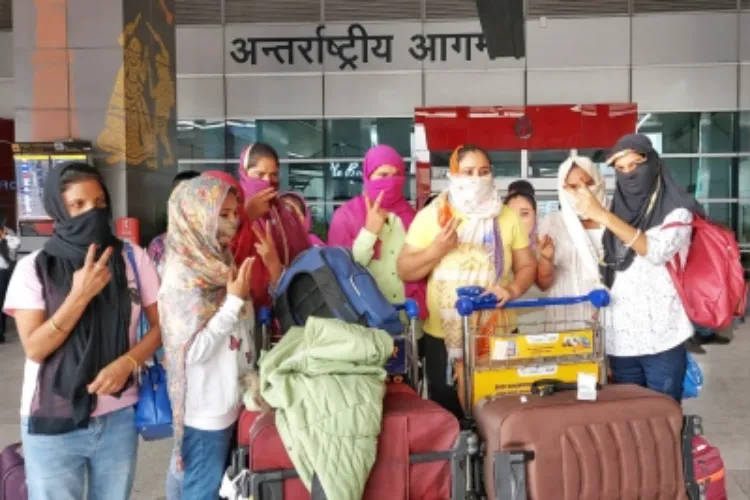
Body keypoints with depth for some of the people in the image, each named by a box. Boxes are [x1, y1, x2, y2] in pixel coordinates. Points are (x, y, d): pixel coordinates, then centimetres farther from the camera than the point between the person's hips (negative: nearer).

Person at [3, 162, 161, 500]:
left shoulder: (133, 258, -3)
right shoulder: (33, 268, -7)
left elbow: (160, 325, 2)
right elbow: (34, 349, -12)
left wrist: (127, 363, -15)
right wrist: (80, 295, -22)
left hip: (119, 417, 2)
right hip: (52, 423, -2)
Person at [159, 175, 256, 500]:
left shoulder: (218, 263, 5)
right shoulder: (181, 276, -20)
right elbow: (192, 350, -24)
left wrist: (250, 377, 11)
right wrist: (235, 300, -23)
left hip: (228, 402, 8)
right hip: (205, 411, -8)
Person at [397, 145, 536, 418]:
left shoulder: (507, 216, 4)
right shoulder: (430, 216, -3)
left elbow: (527, 265, 7)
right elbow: (404, 271, -2)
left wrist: (513, 289, -14)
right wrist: (437, 249, -18)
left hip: (497, 333, 2)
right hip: (443, 336, -1)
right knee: (447, 410, 9)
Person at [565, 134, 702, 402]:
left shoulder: (677, 211, -2)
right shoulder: (618, 213, 13)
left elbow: (657, 251, -22)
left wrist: (603, 216, -27)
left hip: (662, 338, -4)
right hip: (620, 339, 5)